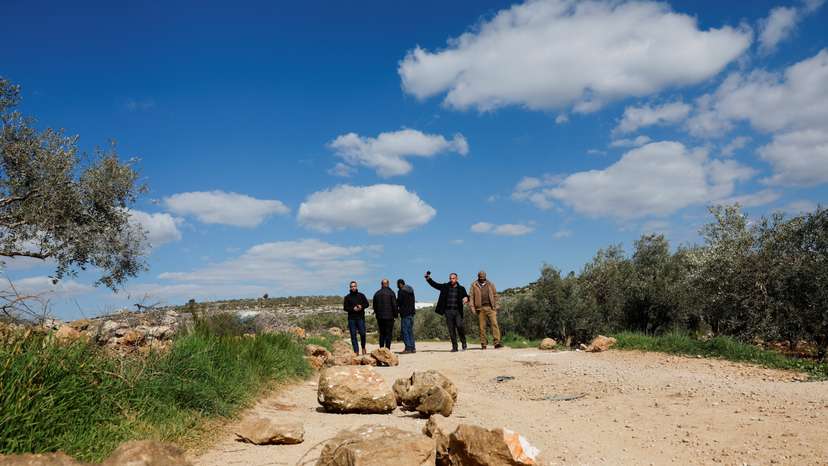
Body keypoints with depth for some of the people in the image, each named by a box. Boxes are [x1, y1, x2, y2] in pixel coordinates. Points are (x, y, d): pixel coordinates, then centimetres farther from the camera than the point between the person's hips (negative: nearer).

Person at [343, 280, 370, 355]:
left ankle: (363, 348, 18)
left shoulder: (361, 295, 10)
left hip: (361, 318, 0)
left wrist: (361, 306, -10)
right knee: (353, 335, -1)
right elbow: (345, 308, 3)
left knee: (362, 333, -6)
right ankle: (356, 350, 4)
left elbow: (367, 304, 9)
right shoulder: (347, 297, 8)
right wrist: (353, 309, -13)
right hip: (351, 318, 0)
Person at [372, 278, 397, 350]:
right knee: (388, 334, -2)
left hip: (380, 317, 4)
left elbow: (374, 306, 12)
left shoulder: (377, 294, 8)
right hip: (389, 316, -4)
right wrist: (395, 314, 1)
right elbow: (394, 305, -8)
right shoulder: (391, 293, -6)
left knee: (382, 334, 12)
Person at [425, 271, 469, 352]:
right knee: (451, 330, 3)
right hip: (448, 311, 2)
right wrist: (428, 279, -5)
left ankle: (464, 342, 2)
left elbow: (466, 296, -2)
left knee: (459, 325, -20)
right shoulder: (445, 287, 9)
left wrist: (466, 298, -25)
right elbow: (434, 284, 10)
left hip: (457, 311, -2)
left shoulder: (461, 288, 6)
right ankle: (454, 347, 11)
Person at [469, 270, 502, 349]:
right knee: (482, 327, 1)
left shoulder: (490, 284, 13)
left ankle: (497, 342, -16)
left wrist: (495, 306, 8)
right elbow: (471, 297, 5)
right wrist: (472, 307, -5)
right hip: (480, 308, -1)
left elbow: (495, 295, 16)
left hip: (490, 307, 1)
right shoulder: (474, 285, 8)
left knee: (494, 324, -12)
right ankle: (483, 344, 8)